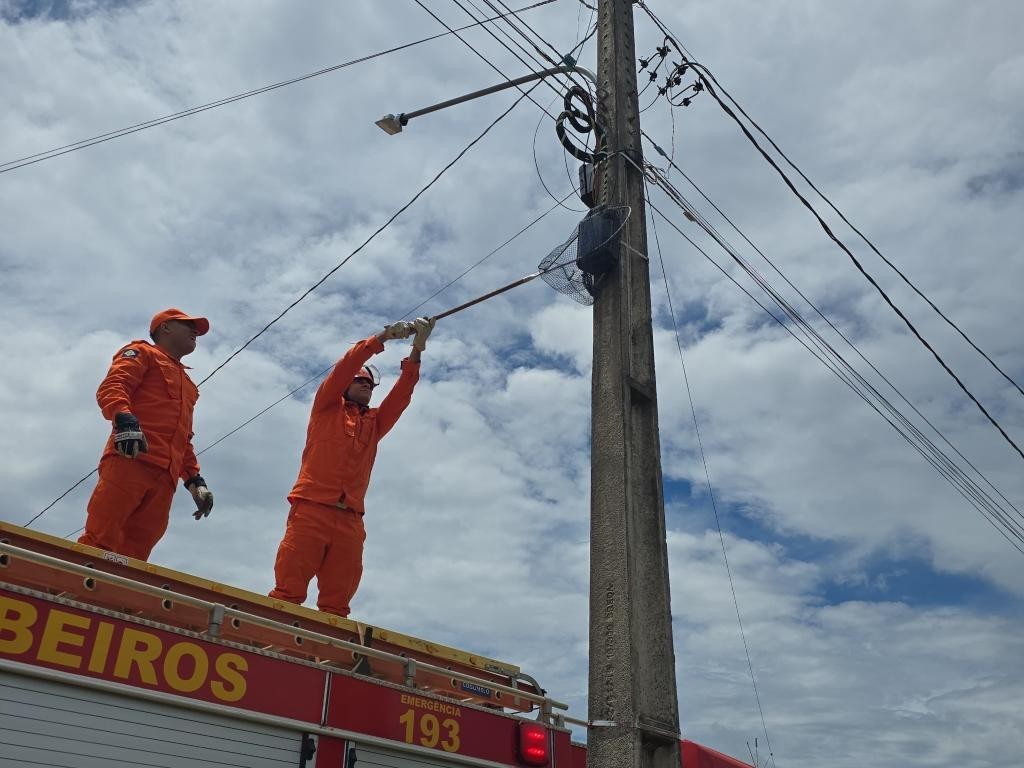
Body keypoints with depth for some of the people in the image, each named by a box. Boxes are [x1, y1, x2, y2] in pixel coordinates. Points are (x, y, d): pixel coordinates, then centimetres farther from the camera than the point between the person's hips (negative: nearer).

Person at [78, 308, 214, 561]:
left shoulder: (187, 384, 35)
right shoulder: (142, 353, 16)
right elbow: (111, 387, -2)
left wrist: (195, 480, 20)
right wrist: (124, 421, -22)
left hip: (164, 479, 6)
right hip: (130, 459, -6)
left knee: (133, 555, -8)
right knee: (99, 541, -17)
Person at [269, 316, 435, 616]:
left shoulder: (375, 422, 25)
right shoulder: (327, 407, 17)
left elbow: (402, 392, 12)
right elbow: (344, 366, 2)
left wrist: (416, 350, 0)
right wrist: (382, 337, -6)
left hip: (350, 519, 4)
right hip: (311, 509, -4)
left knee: (337, 604, -2)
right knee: (288, 592, -10)